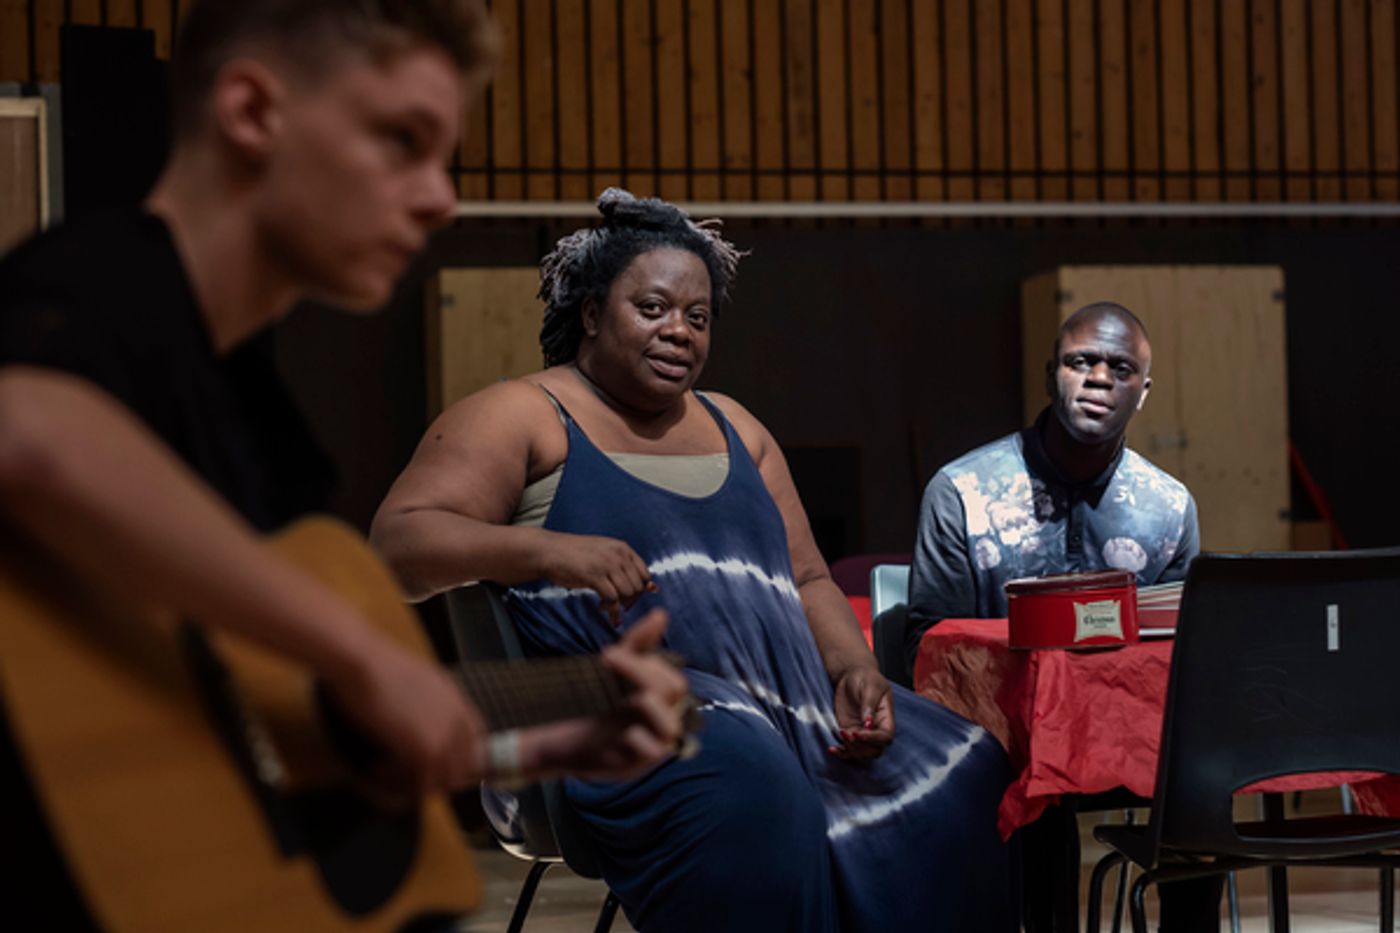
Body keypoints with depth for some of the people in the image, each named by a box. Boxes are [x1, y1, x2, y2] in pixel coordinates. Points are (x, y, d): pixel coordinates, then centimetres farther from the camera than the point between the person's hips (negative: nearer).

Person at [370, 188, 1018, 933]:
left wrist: (854, 669, 3)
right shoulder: (522, 416, 6)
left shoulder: (736, 431, 26)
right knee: (747, 781, -39)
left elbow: (808, 581, 25)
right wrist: (545, 550, -22)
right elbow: (396, 543, -5)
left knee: (964, 768, -16)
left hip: (789, 696, 7)